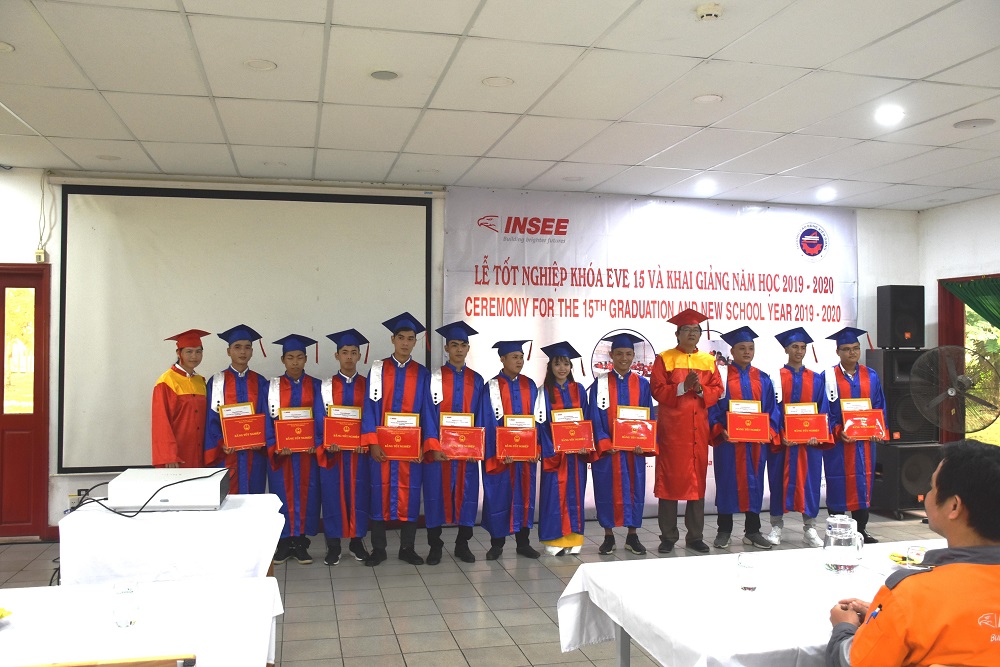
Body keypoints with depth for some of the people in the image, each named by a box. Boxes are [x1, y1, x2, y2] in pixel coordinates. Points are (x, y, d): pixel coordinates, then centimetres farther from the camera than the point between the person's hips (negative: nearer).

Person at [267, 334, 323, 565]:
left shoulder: (315, 386, 4)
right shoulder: (272, 387, 2)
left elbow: (320, 418, -1)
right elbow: (268, 420, -3)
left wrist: (316, 443, -17)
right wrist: (275, 447, -17)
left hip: (308, 451, 1)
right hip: (280, 452, 0)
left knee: (305, 493, 2)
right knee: (282, 494, 3)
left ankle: (300, 542, 12)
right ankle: (284, 541, 13)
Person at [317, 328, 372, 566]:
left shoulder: (367, 385, 5)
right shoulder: (326, 386, 4)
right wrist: (327, 444, -15)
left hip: (359, 450, 1)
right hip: (332, 450, 0)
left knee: (358, 493, 4)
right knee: (333, 494, 1)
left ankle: (357, 541, 17)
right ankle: (333, 545, 11)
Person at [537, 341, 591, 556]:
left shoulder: (579, 390, 8)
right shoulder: (545, 392, -1)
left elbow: (586, 419, 7)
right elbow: (542, 423, -5)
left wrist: (585, 444, -6)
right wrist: (552, 449, -15)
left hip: (577, 451, 3)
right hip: (554, 452, -3)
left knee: (575, 493, 6)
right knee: (554, 493, -2)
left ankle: (573, 538, 14)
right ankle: (554, 541, 5)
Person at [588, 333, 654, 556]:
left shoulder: (642, 384, 5)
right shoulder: (600, 384, 0)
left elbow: (648, 417, 4)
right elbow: (595, 418, -3)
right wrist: (605, 444, -15)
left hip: (634, 449, 2)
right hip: (607, 449, -1)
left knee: (634, 489, 6)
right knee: (607, 490, 3)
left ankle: (632, 535, 18)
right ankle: (608, 536, 15)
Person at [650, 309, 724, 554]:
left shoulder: (708, 360, 13)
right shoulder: (664, 359, 3)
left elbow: (718, 391, 7)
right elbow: (657, 390, -6)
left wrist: (700, 389, -12)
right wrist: (683, 387, -18)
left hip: (699, 429, 3)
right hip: (672, 428, -3)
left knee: (697, 480, 6)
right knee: (670, 480, -1)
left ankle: (695, 536, 15)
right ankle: (668, 537, 7)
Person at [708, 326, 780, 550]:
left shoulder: (763, 379, 10)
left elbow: (772, 409, 9)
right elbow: (712, 408, -4)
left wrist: (769, 431, -6)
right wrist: (720, 431, -16)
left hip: (756, 441, 3)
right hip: (729, 440, -3)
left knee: (754, 482, 8)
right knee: (727, 483, 2)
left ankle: (752, 530, 19)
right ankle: (724, 531, 13)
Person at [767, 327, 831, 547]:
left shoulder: (816, 379, 10)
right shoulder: (776, 377, 1)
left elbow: (823, 409, 7)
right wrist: (780, 435, -15)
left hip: (810, 440, 2)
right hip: (781, 439, -2)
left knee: (809, 480, 3)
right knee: (779, 481, 1)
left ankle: (809, 528, 13)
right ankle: (776, 527, 12)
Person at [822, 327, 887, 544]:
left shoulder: (871, 376, 9)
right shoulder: (829, 377, -3)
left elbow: (879, 406, 11)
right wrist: (838, 432, -16)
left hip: (865, 440, 4)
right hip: (838, 441, -3)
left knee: (863, 482, 8)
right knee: (838, 484, 0)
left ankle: (861, 530, 18)